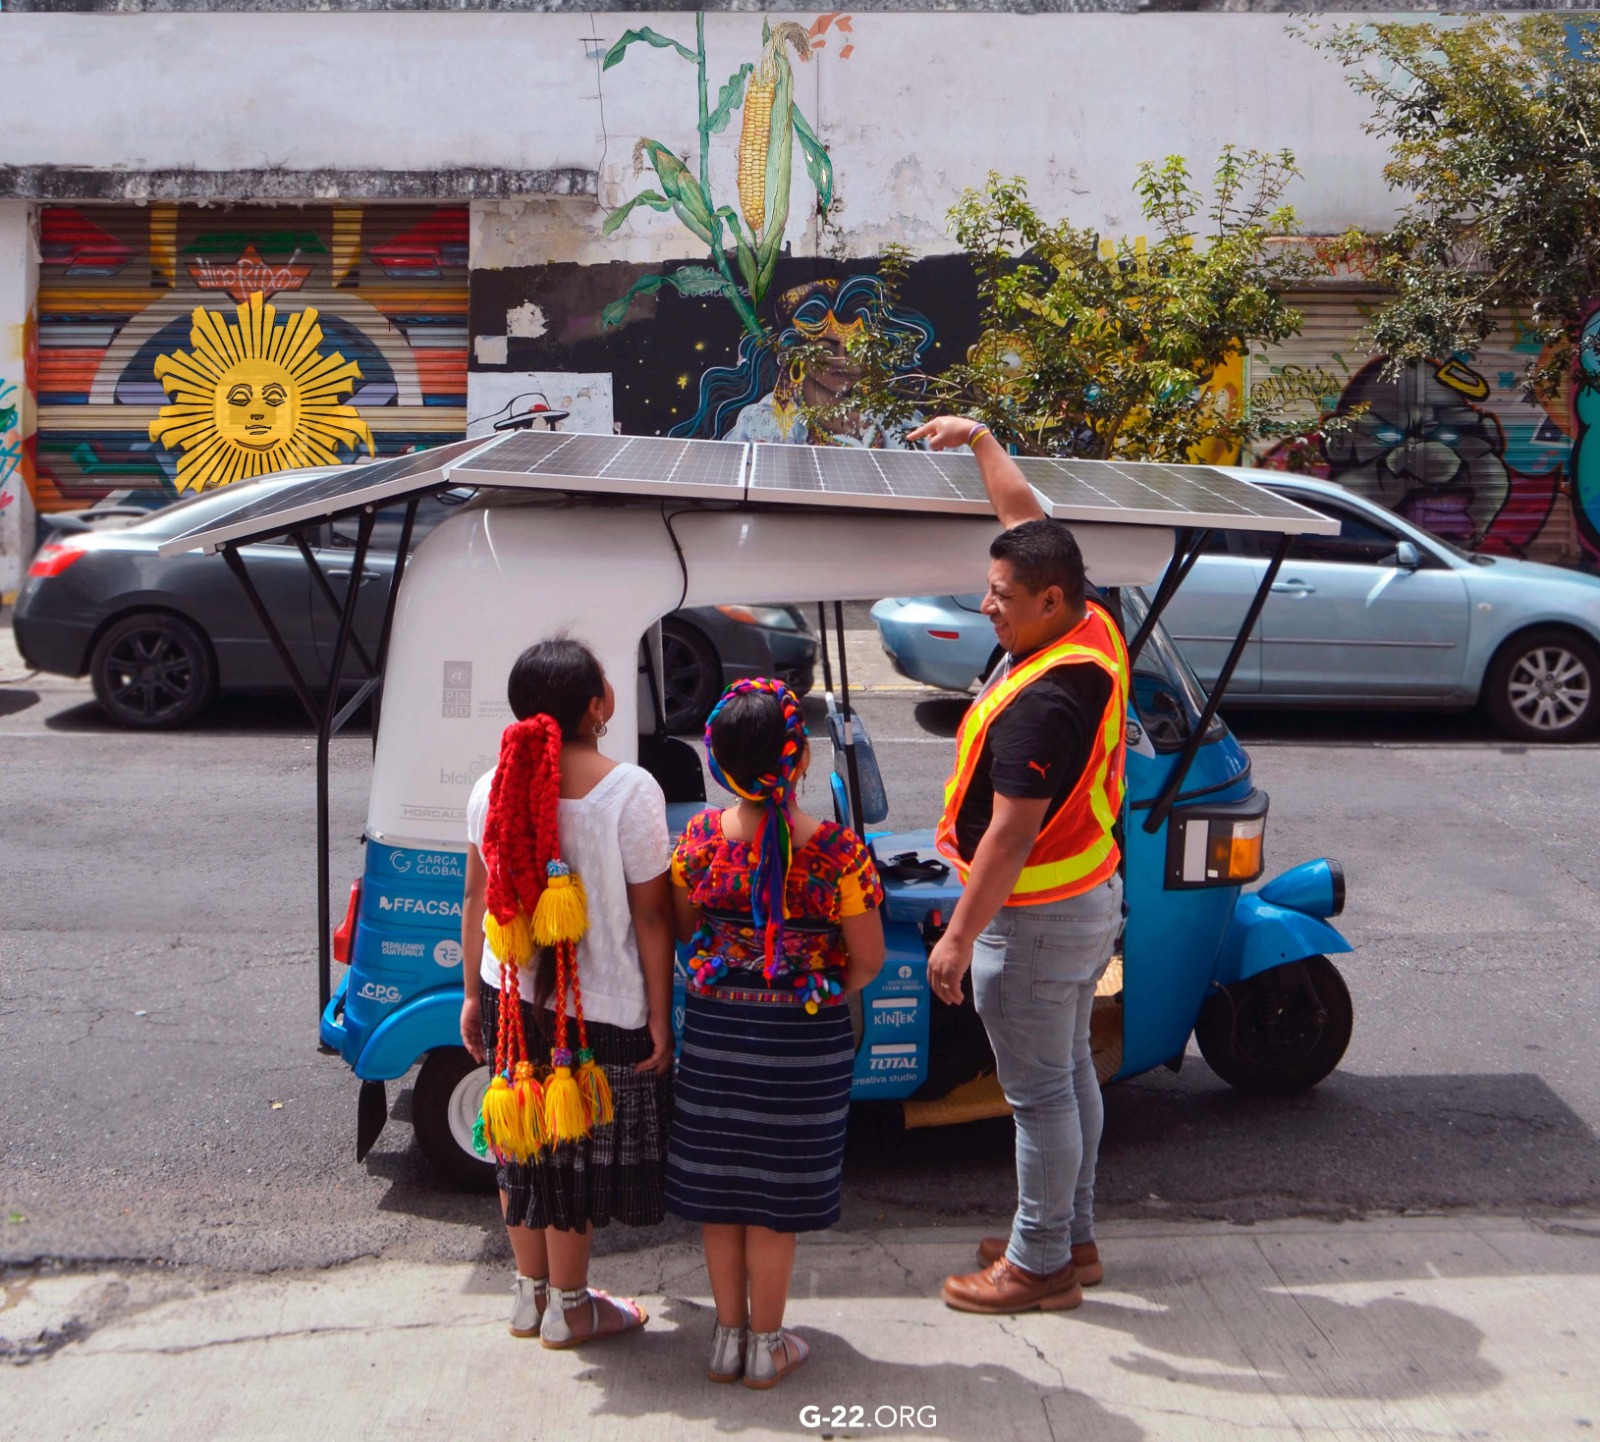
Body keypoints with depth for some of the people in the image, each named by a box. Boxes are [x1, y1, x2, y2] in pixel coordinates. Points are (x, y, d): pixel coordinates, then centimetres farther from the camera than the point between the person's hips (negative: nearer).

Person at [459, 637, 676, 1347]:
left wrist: (475, 993, 16)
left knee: (523, 1142, 19)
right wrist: (659, 1016, -6)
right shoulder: (630, 791, -18)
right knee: (577, 1150, 9)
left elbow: (478, 900, 5)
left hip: (513, 998, 5)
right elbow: (651, 917, -14)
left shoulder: (493, 787, -3)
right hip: (601, 1010, -5)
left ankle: (530, 1292, 35)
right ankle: (569, 1308, 24)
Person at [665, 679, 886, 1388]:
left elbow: (684, 928, 3)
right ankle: (766, 1346, 23)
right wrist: (830, 993, 7)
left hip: (714, 1027, 2)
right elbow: (868, 957, -12)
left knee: (718, 1186, 16)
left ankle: (727, 1336, 28)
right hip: (803, 1038, -2)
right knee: (776, 1194, 11)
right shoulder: (837, 851, -19)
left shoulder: (699, 838, -11)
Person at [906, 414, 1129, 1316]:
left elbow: (1009, 836, -28)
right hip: (1092, 897, 10)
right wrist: (980, 439, 21)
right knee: (1071, 1071, 20)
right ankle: (1072, 1236, 34)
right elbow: (1028, 518, 13)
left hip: (1037, 919, -10)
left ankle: (1041, 1265, 15)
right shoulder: (1095, 633, -2)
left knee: (1039, 1092, 2)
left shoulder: (1041, 701, -29)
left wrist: (960, 936, -21)